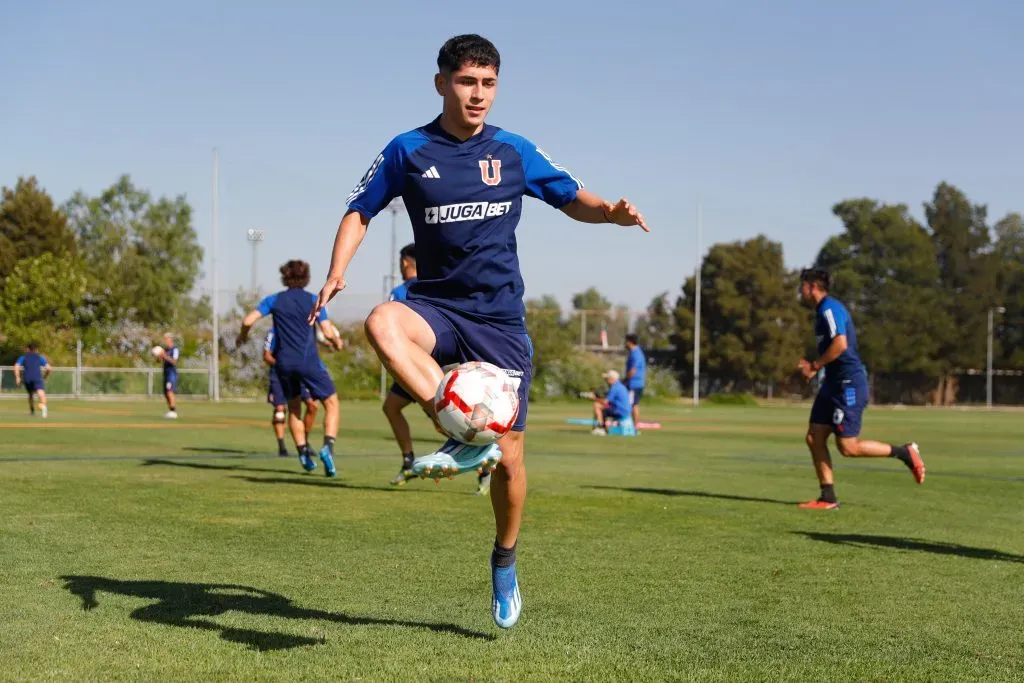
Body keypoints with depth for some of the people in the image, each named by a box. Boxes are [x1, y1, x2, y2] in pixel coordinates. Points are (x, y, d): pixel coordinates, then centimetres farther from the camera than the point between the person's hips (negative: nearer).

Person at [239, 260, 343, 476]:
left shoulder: (274, 300, 5)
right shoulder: (313, 300, 0)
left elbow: (248, 321, -3)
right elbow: (328, 333, -5)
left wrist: (242, 336, 17)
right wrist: (337, 343, 16)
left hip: (284, 362, 3)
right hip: (309, 361, -3)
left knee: (294, 408, 20)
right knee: (331, 403, 8)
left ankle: (303, 453, 11)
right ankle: (328, 446, -14)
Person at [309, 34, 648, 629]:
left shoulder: (515, 151, 3)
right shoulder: (409, 151, 1)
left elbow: (572, 199, 13)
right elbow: (360, 212, 9)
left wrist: (612, 213, -9)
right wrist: (338, 270, -9)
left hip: (501, 319, 1)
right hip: (437, 307, 0)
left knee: (509, 456, 0)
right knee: (381, 323, -37)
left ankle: (505, 563, 25)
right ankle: (465, 436, -40)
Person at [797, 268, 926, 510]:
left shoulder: (829, 308, -14)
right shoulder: (824, 310, 17)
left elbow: (840, 344, -26)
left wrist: (814, 366, -15)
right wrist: (813, 366, 11)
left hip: (848, 384, -10)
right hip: (834, 383, 10)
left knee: (848, 447, -8)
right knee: (814, 438, 4)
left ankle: (905, 453, 5)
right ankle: (828, 498, 7)